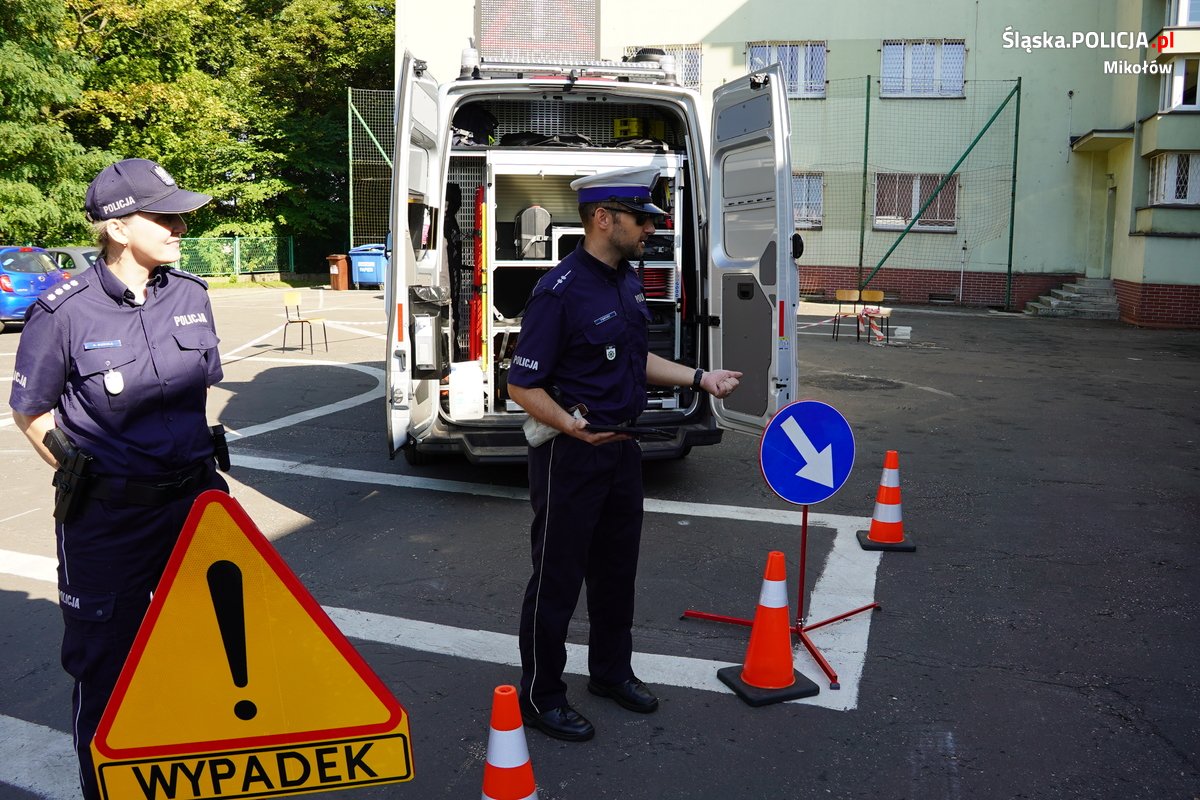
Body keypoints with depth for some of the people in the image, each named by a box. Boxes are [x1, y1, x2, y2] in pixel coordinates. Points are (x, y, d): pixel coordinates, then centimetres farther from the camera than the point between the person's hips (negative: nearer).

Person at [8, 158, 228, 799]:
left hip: (193, 498, 5)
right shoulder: (65, 313, -14)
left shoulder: (191, 296, 0)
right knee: (105, 658, 10)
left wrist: (195, 455, 13)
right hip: (108, 514, -5)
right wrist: (83, 474, -4)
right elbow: (31, 412, -2)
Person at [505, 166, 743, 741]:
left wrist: (700, 379, 13)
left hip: (622, 446, 9)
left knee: (617, 569, 21)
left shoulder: (628, 281, 8)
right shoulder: (560, 291, -21)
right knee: (557, 580, 5)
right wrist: (571, 425, -32)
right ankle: (540, 698, 23)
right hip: (569, 455, -9)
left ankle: (611, 671, 41)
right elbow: (523, 386, -20)